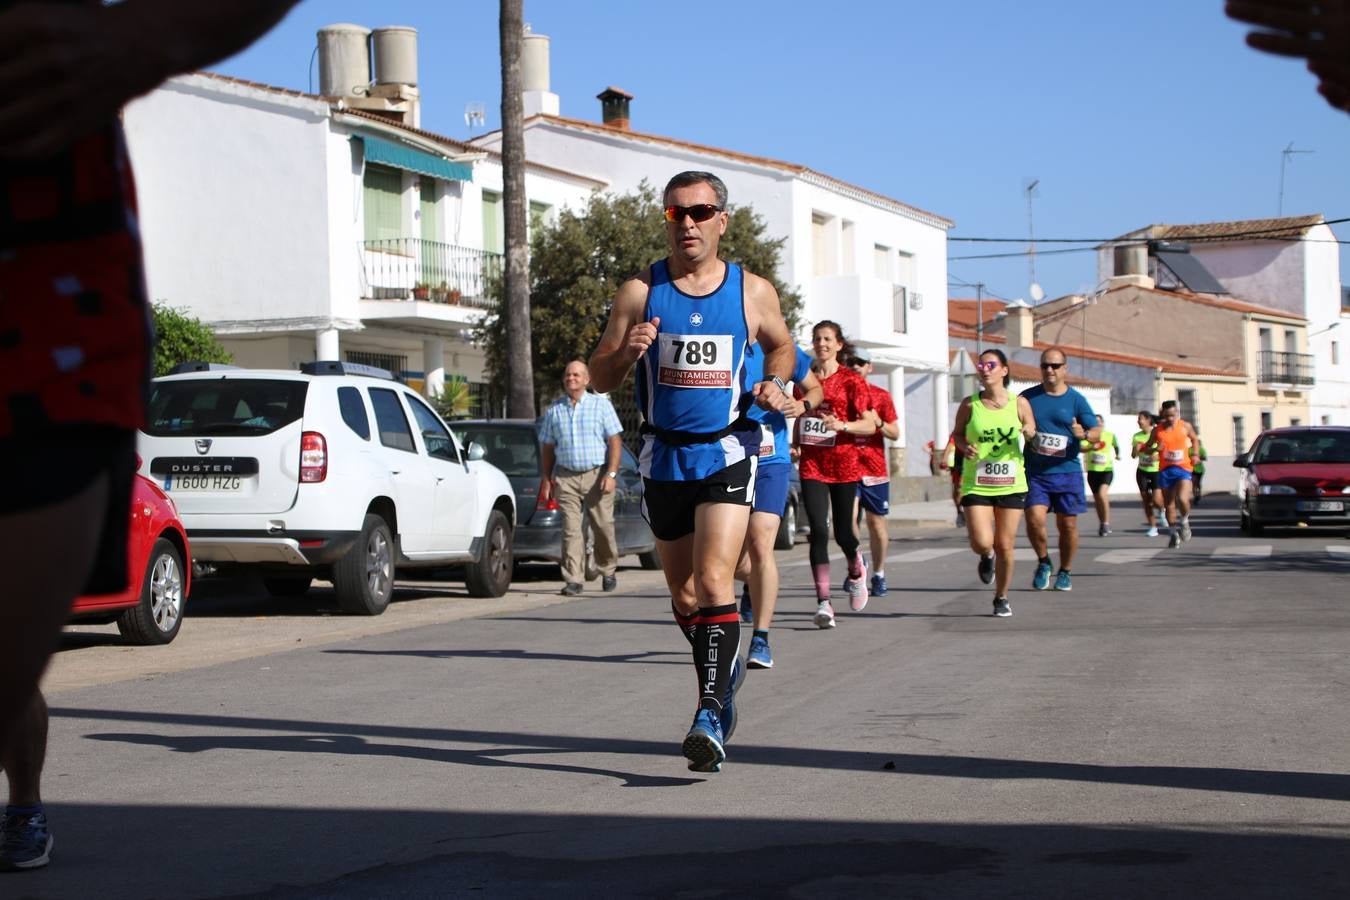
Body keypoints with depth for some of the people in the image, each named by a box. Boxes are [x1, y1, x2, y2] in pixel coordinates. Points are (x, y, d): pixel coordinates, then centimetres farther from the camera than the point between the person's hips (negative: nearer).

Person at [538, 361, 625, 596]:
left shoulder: (601, 405, 4)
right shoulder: (554, 410, 12)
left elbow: (615, 441, -1)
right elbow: (547, 447, 15)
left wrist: (611, 474, -11)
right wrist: (546, 479, 8)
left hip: (597, 474, -2)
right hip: (566, 477, 2)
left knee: (603, 526, 0)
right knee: (571, 528, -6)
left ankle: (608, 571, 20)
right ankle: (574, 579, -7)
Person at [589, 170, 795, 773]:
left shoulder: (753, 291, 1)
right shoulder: (640, 292, 0)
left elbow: (781, 344, 20)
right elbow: (600, 378, 2)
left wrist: (775, 383, -1)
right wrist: (626, 352, -20)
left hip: (728, 451, -2)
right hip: (665, 456, 3)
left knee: (713, 579, -19)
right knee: (683, 593, 13)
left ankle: (711, 714, -21)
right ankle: (723, 665, 39)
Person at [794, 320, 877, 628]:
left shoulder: (851, 380, -2)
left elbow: (870, 425, -8)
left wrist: (842, 425, -24)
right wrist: (795, 445, 15)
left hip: (843, 463, -2)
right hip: (811, 464, 2)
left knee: (843, 532, 4)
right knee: (818, 530, -11)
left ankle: (856, 571, 40)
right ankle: (823, 602, -15)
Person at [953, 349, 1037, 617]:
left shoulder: (1019, 404, 0)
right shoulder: (970, 404, -1)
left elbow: (1034, 436, 10)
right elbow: (957, 433, 12)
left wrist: (1030, 434, -14)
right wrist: (964, 447, -9)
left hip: (1011, 484, 1)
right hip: (976, 484, -1)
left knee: (1004, 545, 4)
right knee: (981, 543, -13)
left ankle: (1002, 598, 24)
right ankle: (986, 557, 26)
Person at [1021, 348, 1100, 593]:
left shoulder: (1076, 400, 2)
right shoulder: (1028, 397, 6)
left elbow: (1096, 431, -4)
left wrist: (1084, 434, -25)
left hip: (1067, 471, 0)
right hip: (1035, 472, 0)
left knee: (1067, 524, 4)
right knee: (1034, 518, -16)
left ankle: (1065, 571, 24)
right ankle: (1043, 562, 9)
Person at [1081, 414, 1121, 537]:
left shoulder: (1110, 435, 1)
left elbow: (1116, 445, 22)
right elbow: (1081, 448, -18)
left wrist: (1118, 454, 8)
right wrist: (1091, 447, -33)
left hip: (1106, 470, -2)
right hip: (1092, 471, 2)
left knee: (1102, 493, -22)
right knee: (1097, 499, 10)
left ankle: (1106, 523, -11)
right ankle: (1102, 524, 25)